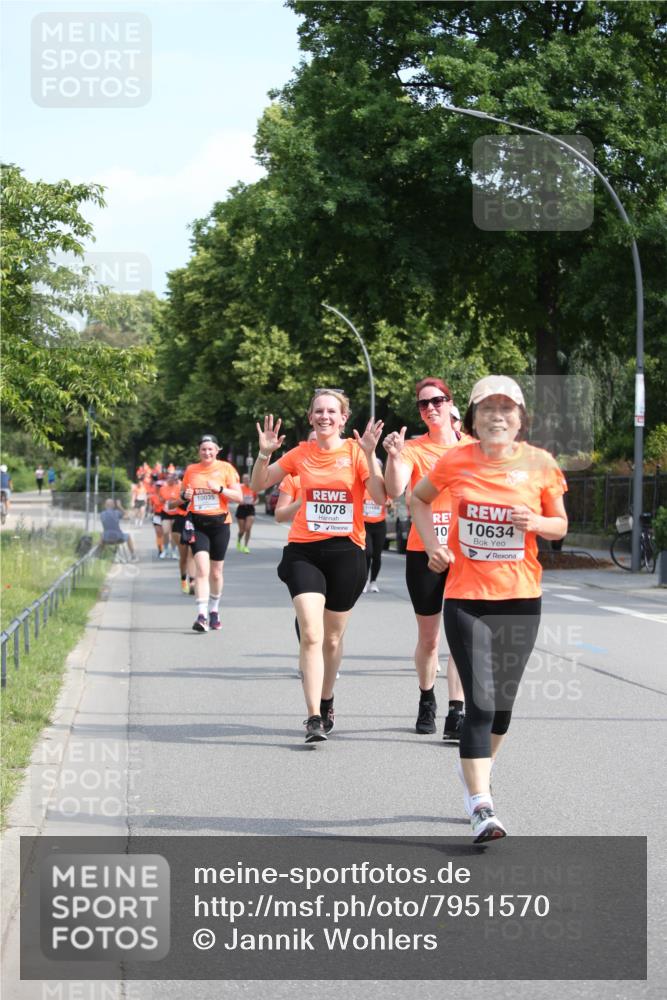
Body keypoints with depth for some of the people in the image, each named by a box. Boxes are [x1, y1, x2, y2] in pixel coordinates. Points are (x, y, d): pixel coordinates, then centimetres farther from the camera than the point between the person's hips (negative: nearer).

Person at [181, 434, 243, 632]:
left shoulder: (226, 468, 2)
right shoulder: (191, 470, 9)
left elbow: (239, 497, -2)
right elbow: (183, 495, 20)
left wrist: (220, 489, -16)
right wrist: (185, 495, -3)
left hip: (219, 523, 0)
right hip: (197, 524, 0)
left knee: (216, 572, 9)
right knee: (202, 569, -16)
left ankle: (214, 610, 31)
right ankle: (202, 615, -21)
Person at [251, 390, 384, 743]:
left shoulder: (355, 451, -1)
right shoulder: (300, 453, 5)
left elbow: (381, 496, -11)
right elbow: (258, 486, 11)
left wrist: (369, 455, -20)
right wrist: (265, 454, -6)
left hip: (346, 551, 0)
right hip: (304, 551, 0)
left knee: (332, 638, 12)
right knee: (311, 634, -14)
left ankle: (326, 702, 36)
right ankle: (314, 718, -15)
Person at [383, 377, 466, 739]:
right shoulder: (414, 448, -2)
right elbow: (395, 489, -18)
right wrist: (393, 456, -35)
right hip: (423, 551, 0)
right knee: (428, 638, 10)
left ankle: (456, 714, -11)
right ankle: (426, 700, 32)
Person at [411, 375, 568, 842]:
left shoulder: (540, 463, -3)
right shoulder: (456, 461, -4)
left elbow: (561, 525, 6)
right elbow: (419, 498, 15)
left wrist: (536, 522, -16)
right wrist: (432, 542, -1)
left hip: (521, 597, 2)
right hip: (466, 596, -2)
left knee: (503, 700, 13)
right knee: (481, 701, -12)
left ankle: (478, 766, 41)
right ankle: (481, 807, -11)